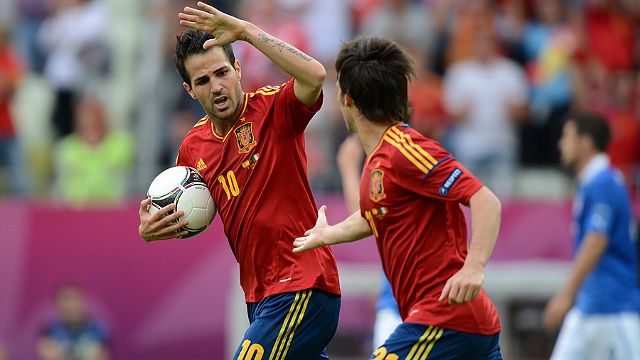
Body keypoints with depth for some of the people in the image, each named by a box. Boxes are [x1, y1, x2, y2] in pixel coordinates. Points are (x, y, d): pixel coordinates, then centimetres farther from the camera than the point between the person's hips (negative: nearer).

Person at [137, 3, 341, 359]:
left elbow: (315, 75, -31)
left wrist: (247, 30, -28)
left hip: (301, 289, -8)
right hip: (260, 297, 8)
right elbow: (182, 222, 23)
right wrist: (151, 230, -1)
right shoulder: (194, 146, 10)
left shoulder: (273, 110, -9)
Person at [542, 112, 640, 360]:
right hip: (588, 304, 10)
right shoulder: (591, 182, 15)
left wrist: (567, 295, -25)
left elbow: (596, 243, -23)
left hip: (612, 303, -10)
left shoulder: (602, 184, -14)